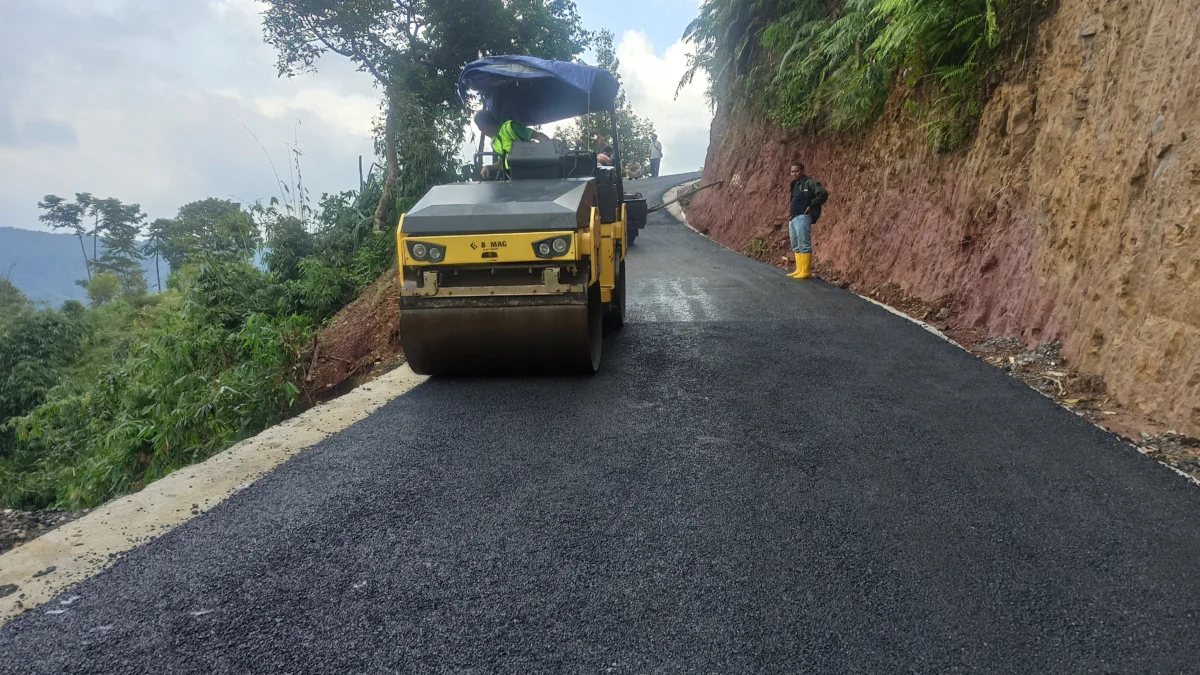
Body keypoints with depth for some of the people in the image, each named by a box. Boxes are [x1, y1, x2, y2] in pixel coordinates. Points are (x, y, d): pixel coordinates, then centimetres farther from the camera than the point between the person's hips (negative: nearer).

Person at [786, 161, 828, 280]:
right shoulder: (794, 185, 20)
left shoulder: (809, 183, -6)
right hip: (793, 218, 10)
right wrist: (790, 216, 17)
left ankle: (806, 271, -10)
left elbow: (823, 193, -17)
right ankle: (799, 270, 15)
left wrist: (811, 205, -12)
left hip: (802, 218, -10)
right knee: (796, 246, 11)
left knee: (804, 245, -10)